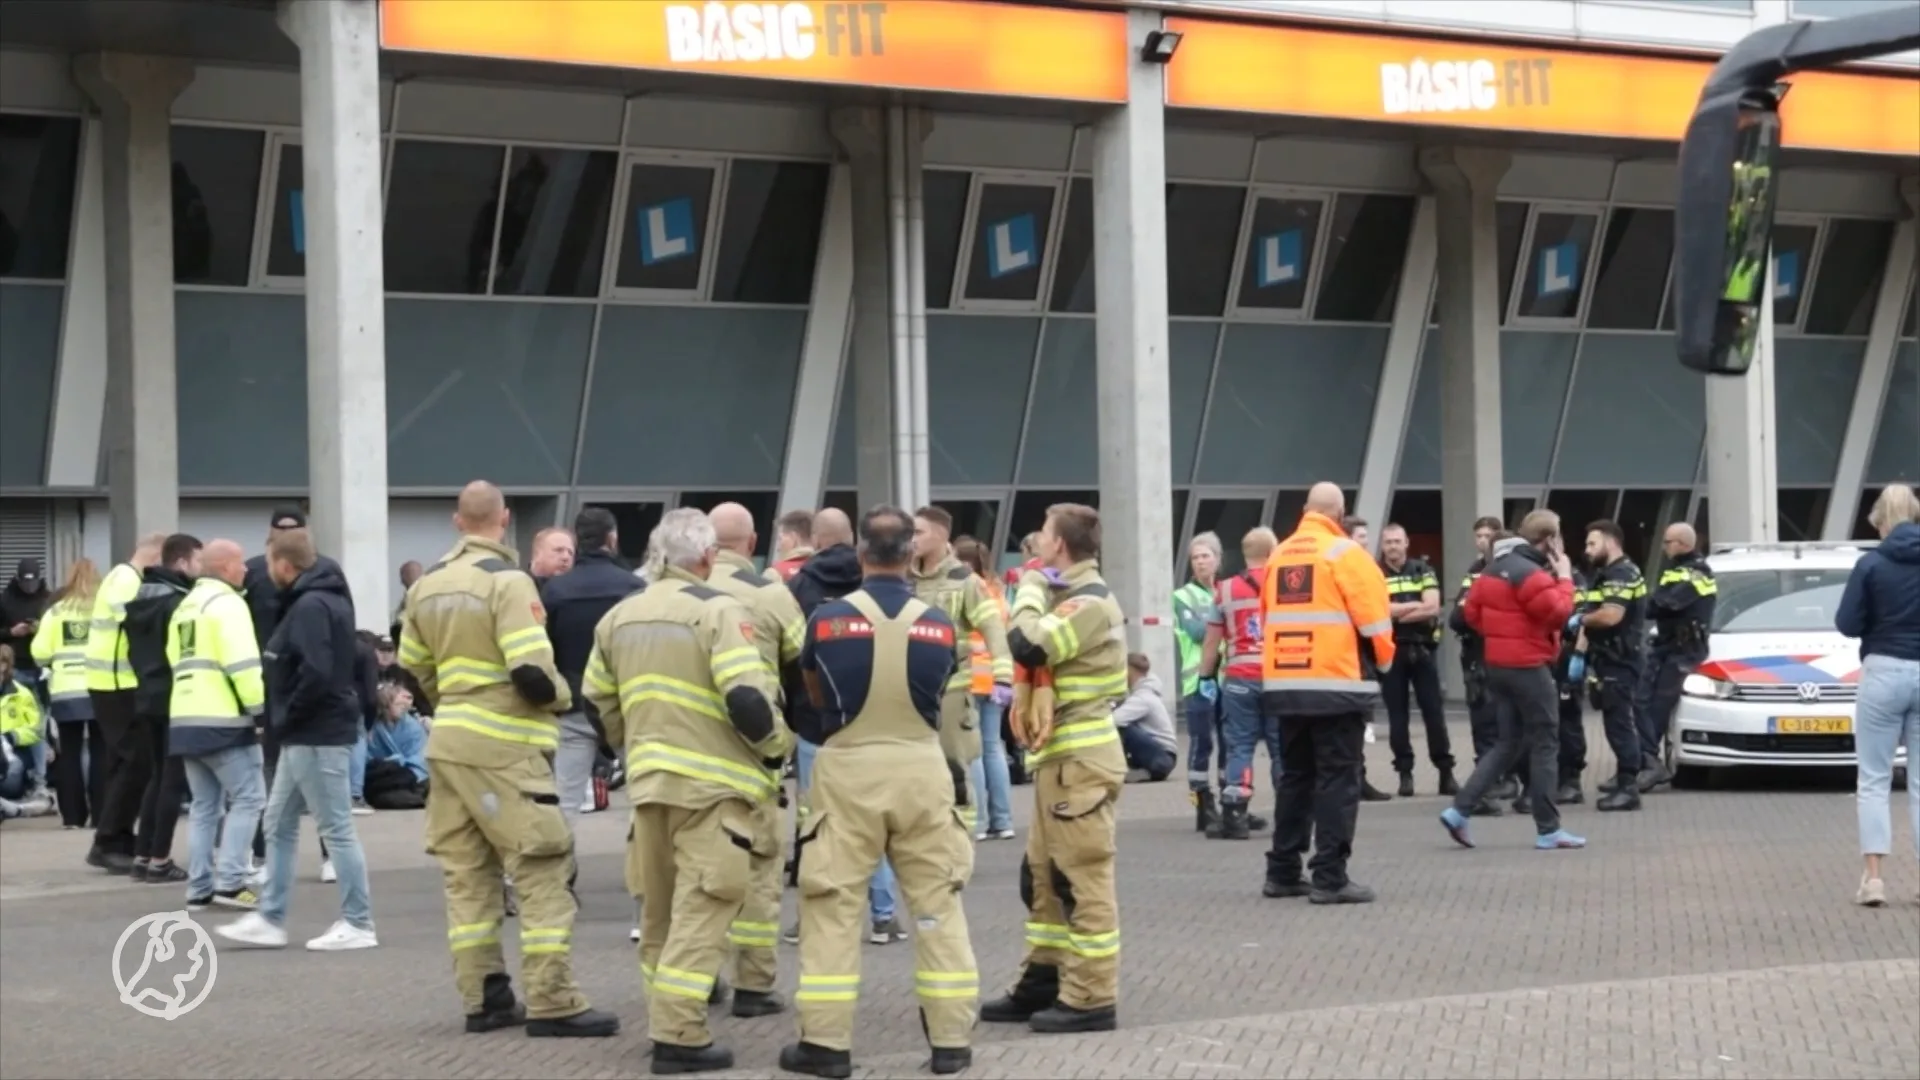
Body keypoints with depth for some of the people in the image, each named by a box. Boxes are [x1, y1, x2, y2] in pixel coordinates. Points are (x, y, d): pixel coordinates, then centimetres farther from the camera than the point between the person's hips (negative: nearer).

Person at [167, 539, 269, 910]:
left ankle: (200, 887, 9)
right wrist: (260, 706, -12)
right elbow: (241, 663, -17)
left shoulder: (184, 607, 20)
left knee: (204, 805, 12)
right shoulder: (226, 603, -8)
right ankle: (230, 882, -11)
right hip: (222, 720, -9)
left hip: (184, 718, 9)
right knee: (248, 798, -4)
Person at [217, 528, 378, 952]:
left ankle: (358, 924, 1)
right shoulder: (321, 599, 14)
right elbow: (349, 662, 20)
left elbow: (317, 673, -28)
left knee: (336, 828, -4)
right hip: (306, 737, 11)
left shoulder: (311, 606, -17)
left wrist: (287, 718, -14)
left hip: (318, 736, -11)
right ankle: (270, 919, 18)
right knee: (278, 825, 14)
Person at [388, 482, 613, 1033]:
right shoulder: (507, 580, -14)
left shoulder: (427, 585, 10)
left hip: (448, 741, 8)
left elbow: (415, 667, 17)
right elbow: (532, 672, -20)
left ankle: (482, 998, 13)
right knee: (543, 872, -5)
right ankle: (552, 1004, -8)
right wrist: (560, 696, 0)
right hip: (503, 746, -8)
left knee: (467, 873, 11)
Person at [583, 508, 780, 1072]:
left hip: (648, 779, 7)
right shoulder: (717, 610, -11)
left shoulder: (619, 615, 12)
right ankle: (679, 1035, -10)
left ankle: (667, 1019, 25)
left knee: (660, 911, 17)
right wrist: (775, 746, -2)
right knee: (700, 911, -6)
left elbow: (599, 701, 18)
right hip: (711, 782, -7)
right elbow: (747, 699, -19)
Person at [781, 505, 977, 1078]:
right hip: (921, 768, 1)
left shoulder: (828, 618, -6)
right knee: (937, 903, 9)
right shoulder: (939, 623, -3)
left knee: (833, 905, 5)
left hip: (849, 769, -1)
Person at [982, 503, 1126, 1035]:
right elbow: (1037, 654, 18)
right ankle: (1044, 983, 23)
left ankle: (1092, 999, -3)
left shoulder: (1090, 602, -16)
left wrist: (1030, 590, -8)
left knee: (1083, 878, -7)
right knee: (1043, 875, 15)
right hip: (1059, 757, 11)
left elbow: (1027, 646, -25)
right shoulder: (1071, 597, 17)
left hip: (1080, 759, -11)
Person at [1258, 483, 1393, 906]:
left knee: (1294, 778, 15)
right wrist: (1383, 663, 10)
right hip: (1337, 685, -6)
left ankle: (1282, 872, 17)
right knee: (1337, 781, -3)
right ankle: (1330, 878, -7)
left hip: (1284, 685, 6)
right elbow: (1373, 619, -8)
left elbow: (1268, 618, 15)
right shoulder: (1345, 554, -7)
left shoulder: (1279, 556, 11)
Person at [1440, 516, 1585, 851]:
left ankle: (1459, 810, 4)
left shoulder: (1494, 569, 12)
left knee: (1508, 744, 14)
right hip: (1528, 667, -9)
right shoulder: (1531, 573, -17)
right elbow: (1558, 613, -18)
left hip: (1497, 664, 9)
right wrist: (1564, 579, -6)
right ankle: (1548, 830, 2)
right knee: (1545, 744, 0)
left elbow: (1472, 612, 13)